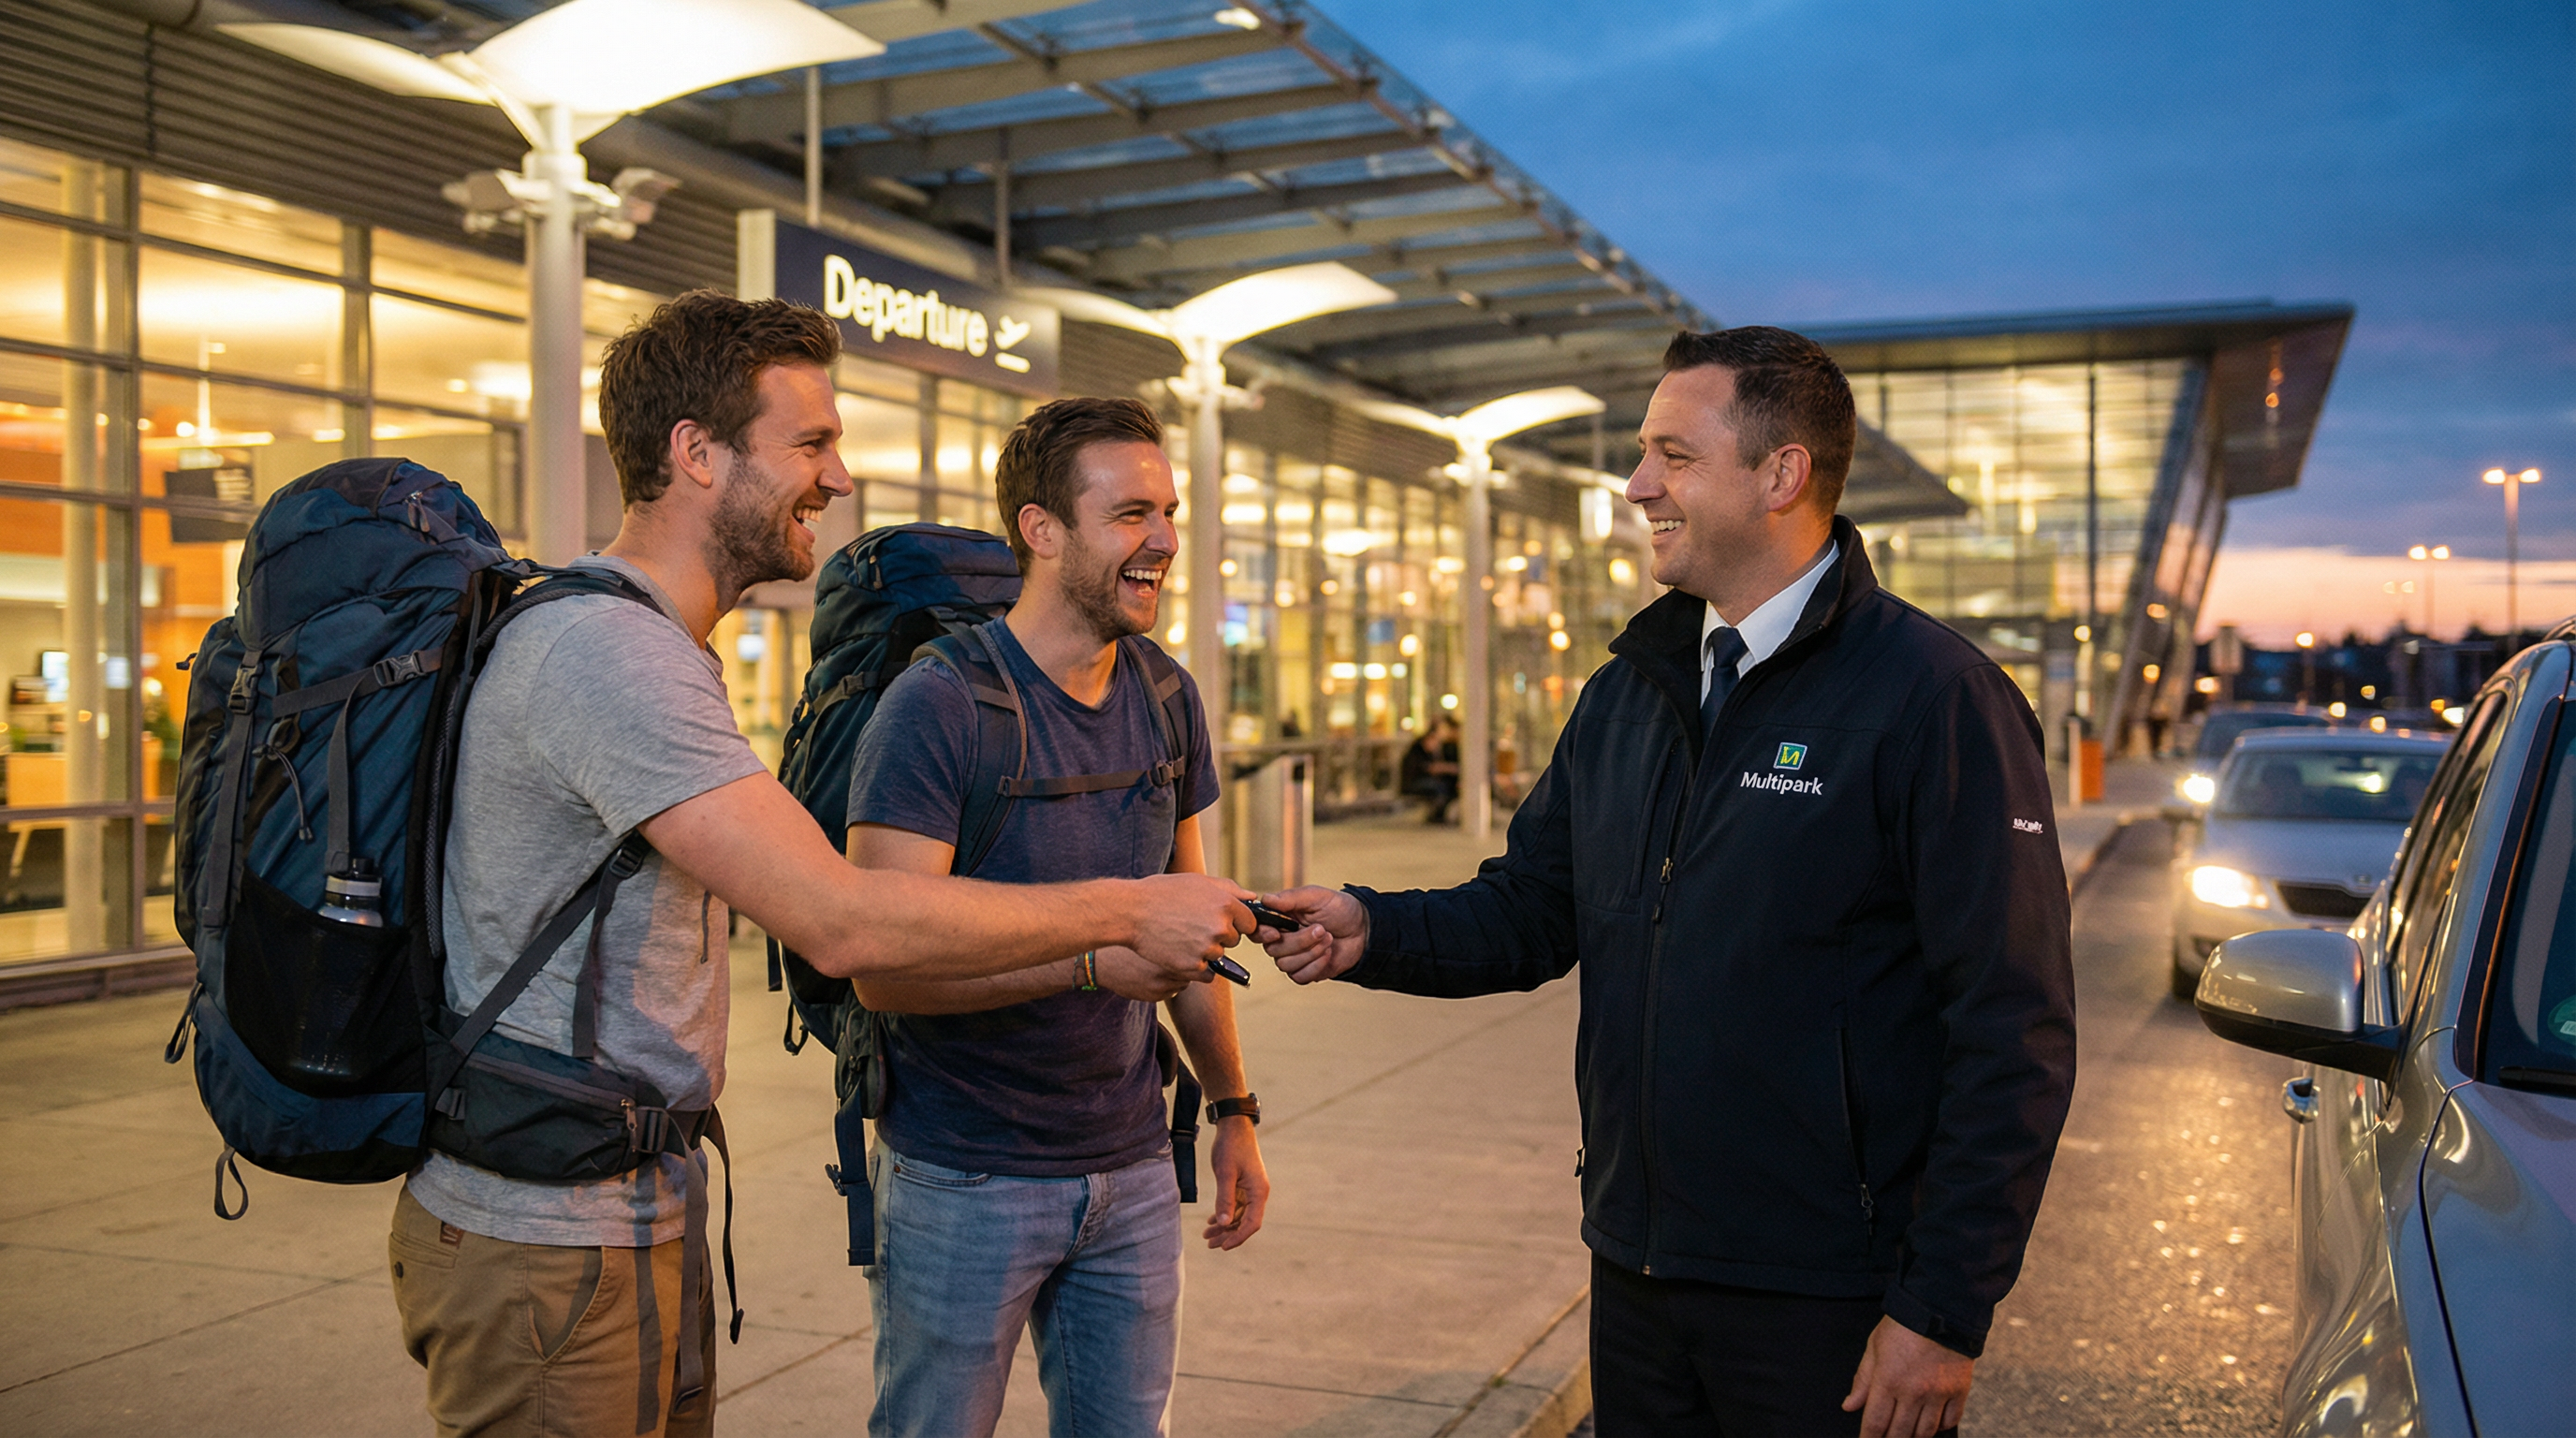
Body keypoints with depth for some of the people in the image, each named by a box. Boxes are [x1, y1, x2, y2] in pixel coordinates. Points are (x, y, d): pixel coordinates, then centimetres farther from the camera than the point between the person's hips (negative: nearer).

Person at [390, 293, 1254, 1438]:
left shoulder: (637, 642, 13)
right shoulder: (610, 654, -23)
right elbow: (842, 923, -29)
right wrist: (1125, 913, -19)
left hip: (633, 1213, 10)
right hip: (549, 1246, -10)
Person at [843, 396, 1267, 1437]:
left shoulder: (1167, 699, 5)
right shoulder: (937, 706, -16)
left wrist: (1233, 1110, 12)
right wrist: (1091, 959, -32)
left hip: (1131, 1173, 6)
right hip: (962, 1183, -5)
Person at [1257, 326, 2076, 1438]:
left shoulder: (1933, 696, -14)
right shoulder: (1628, 692, 9)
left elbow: (2012, 1033, -16)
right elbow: (1534, 909, 12)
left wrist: (1945, 1311, -17)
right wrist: (1373, 933, -7)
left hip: (1827, 1305, -6)